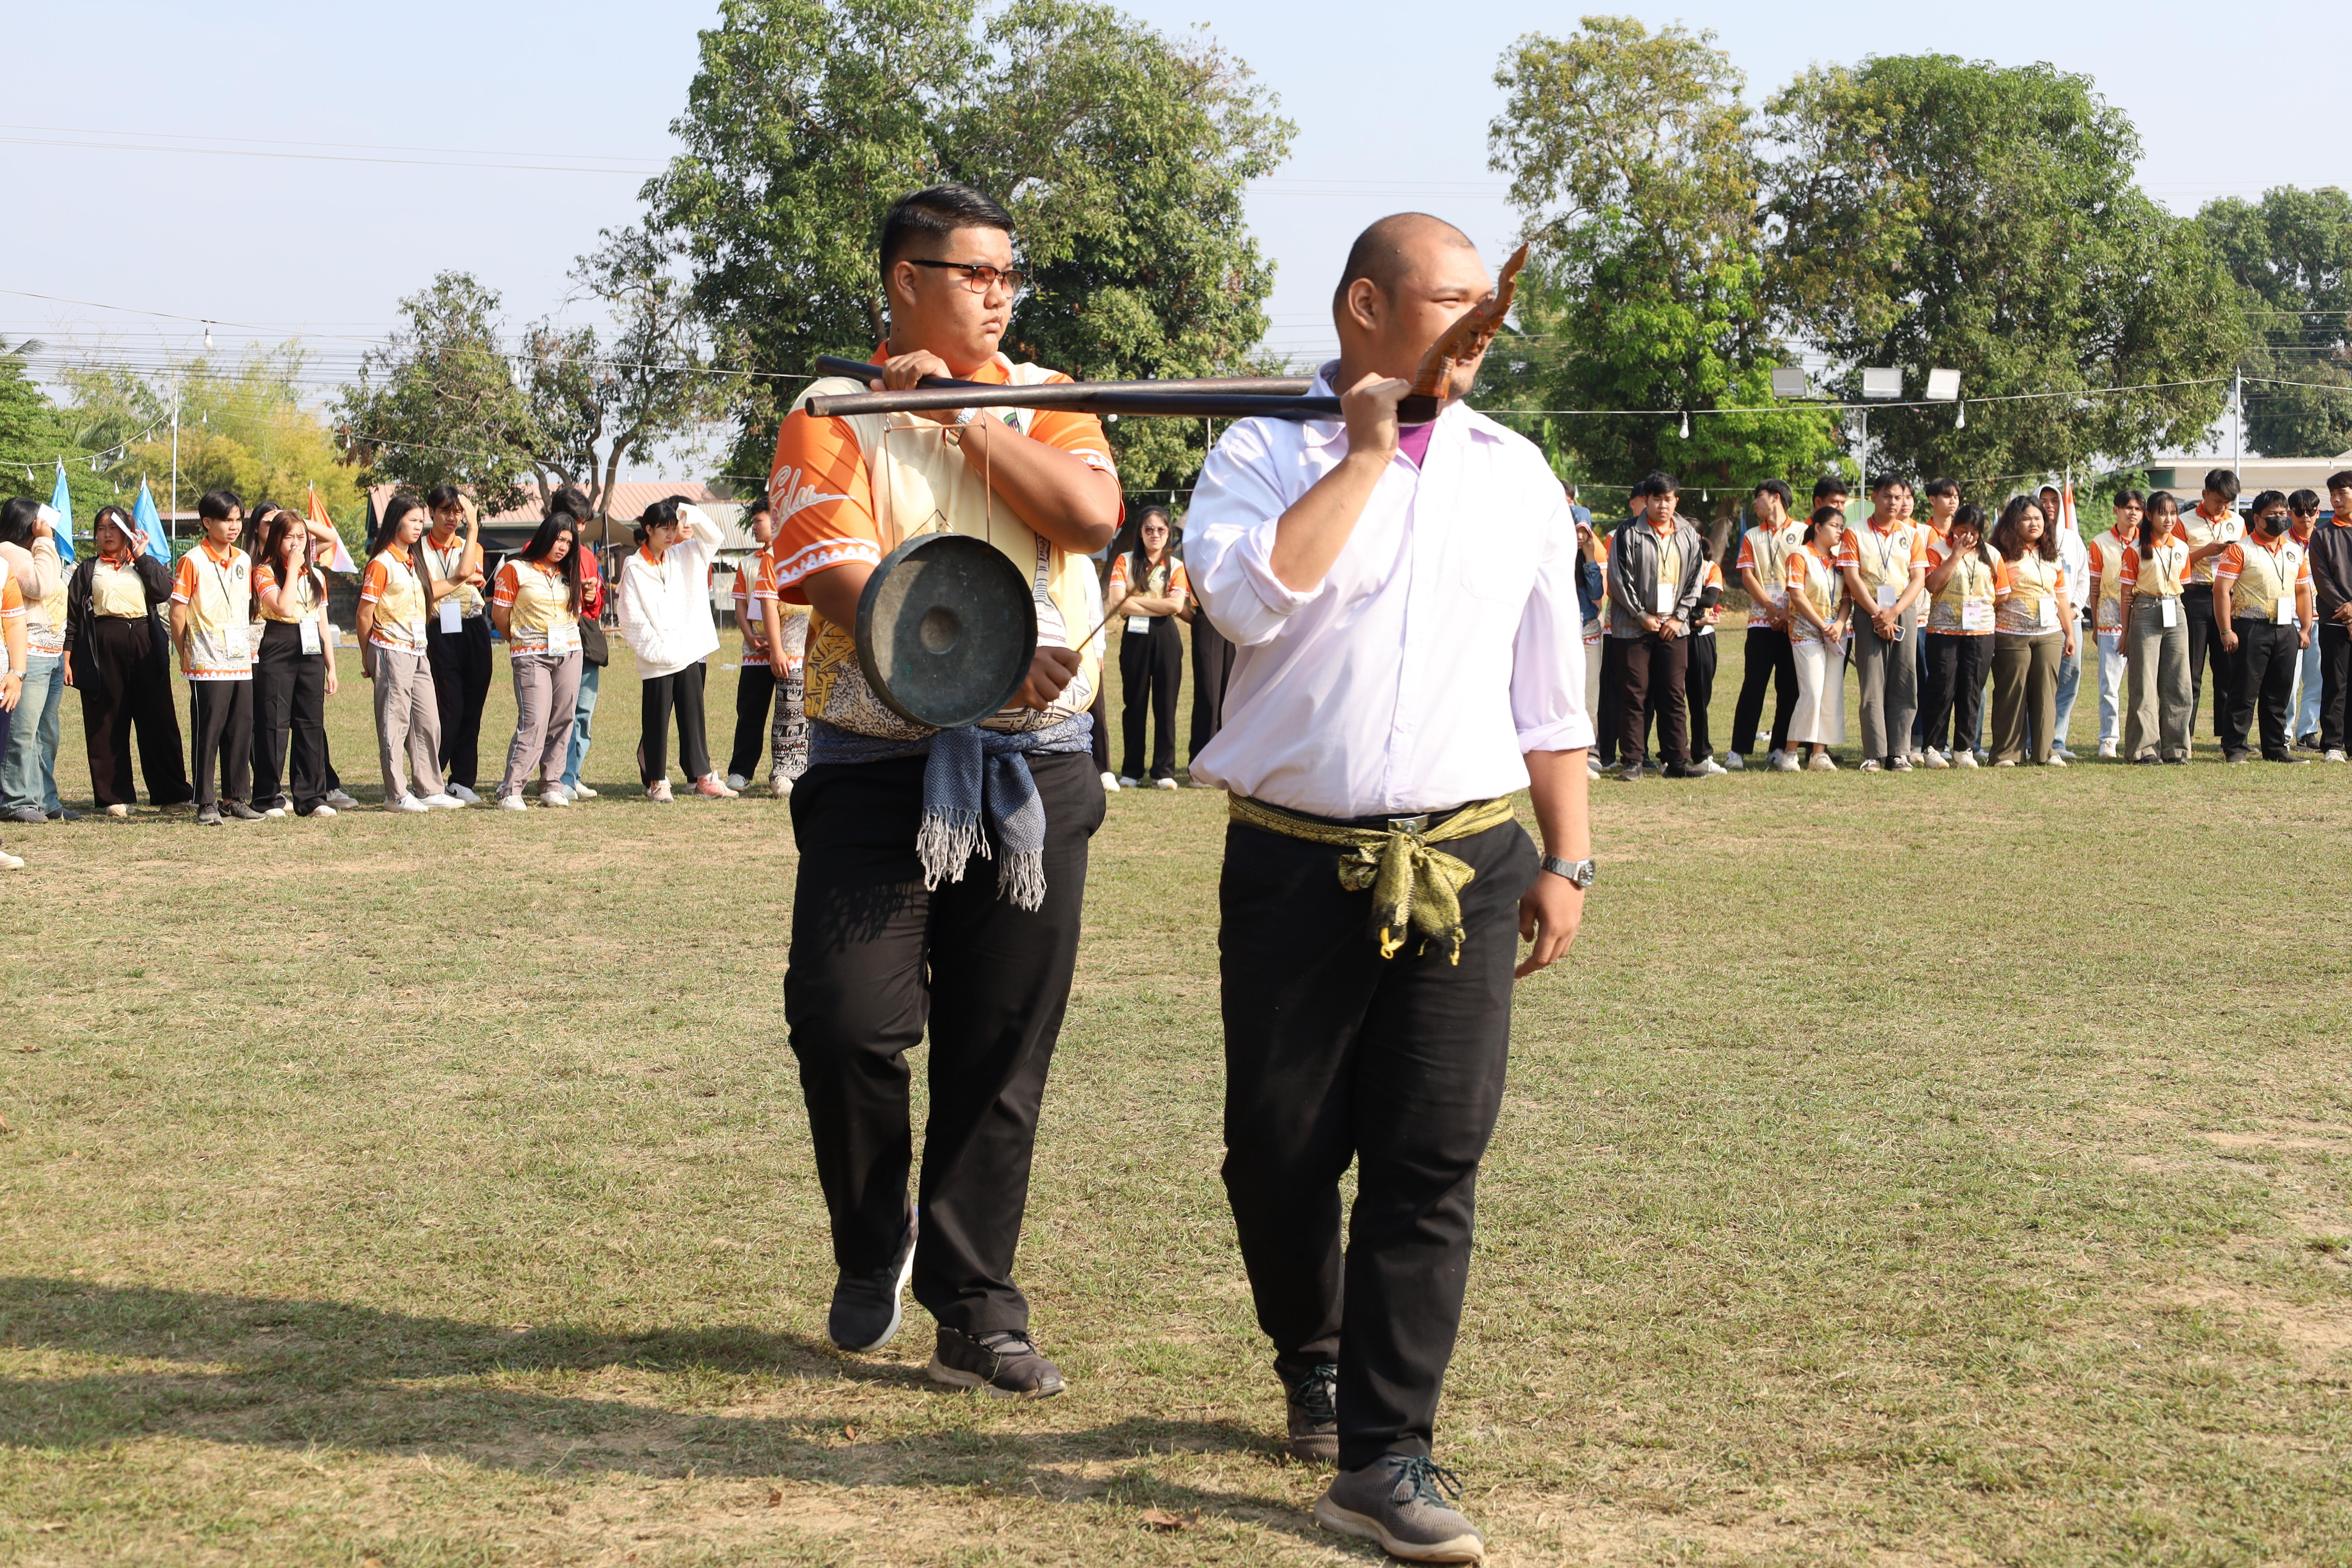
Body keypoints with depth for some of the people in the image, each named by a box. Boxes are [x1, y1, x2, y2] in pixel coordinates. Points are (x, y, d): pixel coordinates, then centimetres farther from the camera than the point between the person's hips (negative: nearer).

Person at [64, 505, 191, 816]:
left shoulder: (146, 565, 15)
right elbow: (72, 615, 8)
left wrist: (141, 557, -3)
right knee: (107, 725, 0)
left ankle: (172, 792, 7)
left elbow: (163, 592, -5)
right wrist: (68, 655, -2)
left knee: (158, 721, 0)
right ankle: (115, 796, 5)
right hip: (102, 650, 0)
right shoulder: (87, 570, 13)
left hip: (144, 646, 0)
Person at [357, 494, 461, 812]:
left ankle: (429, 790, 14)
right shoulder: (382, 564, -10)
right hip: (392, 651, -8)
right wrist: (368, 658, -4)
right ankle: (397, 795, 2)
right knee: (395, 723, -3)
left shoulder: (414, 562, 15)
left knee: (428, 722, 8)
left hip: (418, 652, 8)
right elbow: (364, 615, -9)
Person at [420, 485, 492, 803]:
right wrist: (463, 582, -4)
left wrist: (473, 527, -9)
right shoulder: (420, 550, 6)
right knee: (450, 709, -9)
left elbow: (466, 571, -9)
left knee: (472, 709, 2)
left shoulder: (471, 547, 15)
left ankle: (463, 781, 9)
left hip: (473, 631, 3)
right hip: (440, 632, -3)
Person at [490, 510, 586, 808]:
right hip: (531, 657, -5)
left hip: (568, 653, 5)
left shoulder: (568, 574, 15)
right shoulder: (515, 570, -2)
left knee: (562, 722, 2)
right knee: (534, 723, -14)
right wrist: (521, 642, 11)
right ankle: (510, 792, -11)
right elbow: (499, 615, 1)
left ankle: (552, 786, 11)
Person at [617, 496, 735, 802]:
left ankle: (702, 776, 10)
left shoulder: (683, 556, 11)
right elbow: (632, 617, -7)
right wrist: (658, 645, -13)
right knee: (656, 719, 2)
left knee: (694, 718, 7)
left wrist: (692, 514, -4)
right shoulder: (634, 567, -3)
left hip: (689, 651, 4)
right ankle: (656, 781, 8)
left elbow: (713, 537, 11)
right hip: (657, 659, -4)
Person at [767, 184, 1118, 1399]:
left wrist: (958, 414, -8)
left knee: (1002, 1052, 3)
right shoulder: (831, 419, 2)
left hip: (1034, 764, 2)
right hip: (877, 762, -2)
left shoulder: (1042, 399, 12)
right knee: (845, 1019, -13)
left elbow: (1092, 516, -8)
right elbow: (842, 581, -12)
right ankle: (871, 1251, 15)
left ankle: (975, 1318, 12)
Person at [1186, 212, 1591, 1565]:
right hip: (1294, 860, -2)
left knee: (1433, 1161, -4)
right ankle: (1313, 1352, 36)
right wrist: (1365, 452, -12)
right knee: (1280, 1148, 7)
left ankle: (1386, 1456, 1)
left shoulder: (1514, 474, 12)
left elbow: (1549, 685, 15)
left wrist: (1567, 859, 11)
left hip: (1464, 864, 2)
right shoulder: (1266, 453, 1)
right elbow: (1251, 599, -19)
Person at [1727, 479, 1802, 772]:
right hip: (1761, 621, 1)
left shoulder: (1802, 532, 6)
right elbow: (1747, 577, 5)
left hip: (1794, 623, -1)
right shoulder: (1752, 536, 15)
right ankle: (1739, 750, -2)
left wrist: (1790, 611, -13)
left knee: (1790, 688, 0)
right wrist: (1772, 609, -8)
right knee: (1753, 685, -3)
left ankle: (1780, 750, 6)